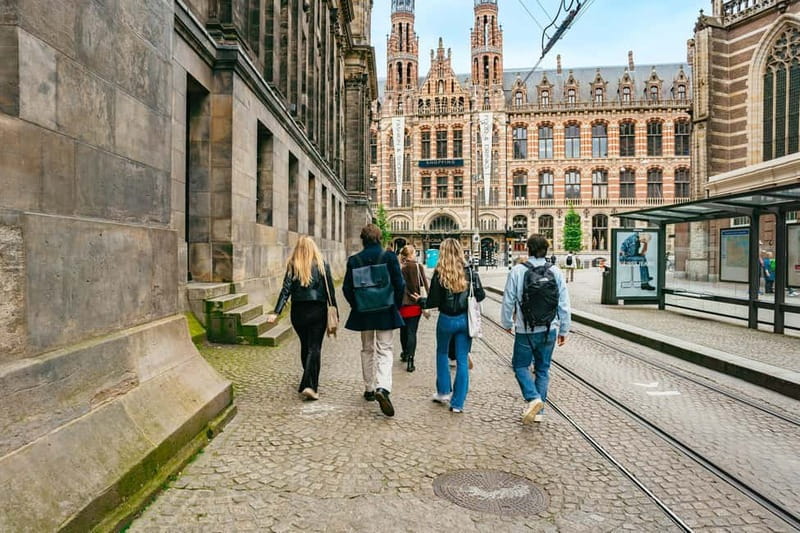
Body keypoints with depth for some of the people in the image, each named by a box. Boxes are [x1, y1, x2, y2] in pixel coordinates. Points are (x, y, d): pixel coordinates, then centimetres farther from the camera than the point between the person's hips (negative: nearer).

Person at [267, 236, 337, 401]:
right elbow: (330, 291, -2)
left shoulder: (292, 266, 1)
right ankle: (309, 385, -13)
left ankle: (310, 382, 31)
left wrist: (276, 312, -11)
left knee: (305, 346, 17)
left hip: (298, 311, 2)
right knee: (314, 347, -1)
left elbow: (286, 290, -8)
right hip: (317, 311, -2)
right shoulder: (322, 265, -1)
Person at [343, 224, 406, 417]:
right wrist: (396, 306, 6)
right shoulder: (389, 257, -7)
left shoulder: (354, 260, -3)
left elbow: (347, 288, -1)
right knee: (384, 351, 2)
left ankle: (369, 389, 23)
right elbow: (400, 284, -7)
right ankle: (382, 388, -18)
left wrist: (356, 306, 13)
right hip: (386, 313, -2)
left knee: (367, 351, 16)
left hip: (362, 314, 2)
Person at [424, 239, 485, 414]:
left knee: (442, 353, 23)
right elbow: (480, 296, 0)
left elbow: (434, 302, -10)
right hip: (465, 319, 2)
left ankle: (444, 392, 29)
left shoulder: (439, 274, -13)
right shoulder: (470, 272, -6)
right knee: (462, 360, 7)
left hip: (446, 319, -1)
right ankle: (458, 403, 10)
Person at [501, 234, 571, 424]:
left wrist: (507, 323, 12)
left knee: (521, 366, 13)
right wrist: (563, 330, 11)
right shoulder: (556, 272, -3)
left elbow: (508, 301, -5)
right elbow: (564, 305, 0)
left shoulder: (518, 271, -10)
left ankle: (533, 398, -8)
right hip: (549, 330, 3)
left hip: (525, 331, -3)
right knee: (543, 369, 15)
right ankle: (538, 411, 19)